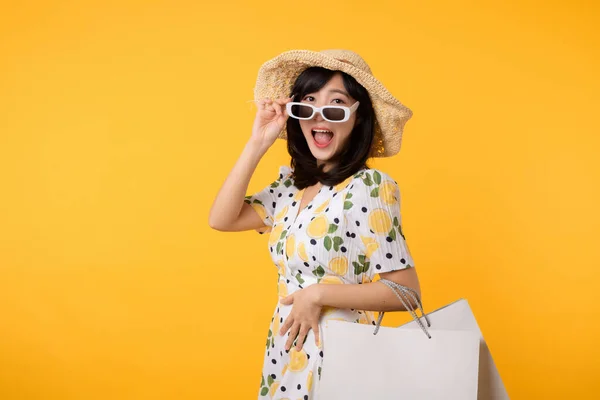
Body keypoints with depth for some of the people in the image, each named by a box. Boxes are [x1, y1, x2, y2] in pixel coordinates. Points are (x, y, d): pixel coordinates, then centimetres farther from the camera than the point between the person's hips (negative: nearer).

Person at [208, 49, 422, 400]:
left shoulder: (367, 187, -17)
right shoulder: (292, 184, 5)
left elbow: (406, 290, -20)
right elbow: (221, 220, -3)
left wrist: (318, 294, -20)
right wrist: (257, 144, -6)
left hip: (338, 359, -7)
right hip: (287, 355, 7)